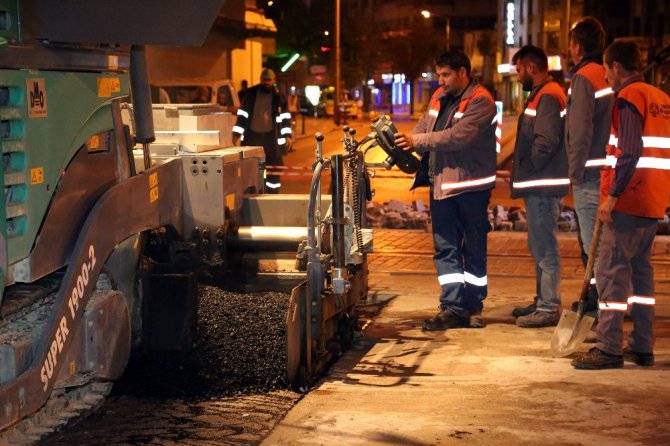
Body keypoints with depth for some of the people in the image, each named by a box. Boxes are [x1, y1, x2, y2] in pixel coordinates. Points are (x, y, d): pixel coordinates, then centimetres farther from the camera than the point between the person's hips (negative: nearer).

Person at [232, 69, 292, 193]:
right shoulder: (251, 93, 5)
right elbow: (242, 114, 8)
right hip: (252, 136, 1)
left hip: (271, 137, -1)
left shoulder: (278, 96, 3)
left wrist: (288, 135, -3)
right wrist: (237, 134, 5)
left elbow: (285, 116, 5)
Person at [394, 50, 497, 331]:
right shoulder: (440, 97, 14)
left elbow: (458, 136, -24)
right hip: (441, 183, 7)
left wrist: (417, 141, -24)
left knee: (474, 249, 5)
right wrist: (403, 143, -10)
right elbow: (423, 128, 9)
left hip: (471, 186, -7)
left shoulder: (480, 101, -12)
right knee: (445, 248, 5)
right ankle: (452, 308, 9)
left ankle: (472, 306, 16)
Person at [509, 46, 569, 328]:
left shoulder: (547, 96, -15)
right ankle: (543, 301, 27)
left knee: (545, 249, -7)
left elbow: (546, 141, -25)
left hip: (543, 187, -11)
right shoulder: (541, 95, 19)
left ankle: (548, 308, -4)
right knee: (540, 248, 18)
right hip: (538, 186, 11)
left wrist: (527, 167, -13)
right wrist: (523, 171, 11)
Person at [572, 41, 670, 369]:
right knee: (640, 268, 14)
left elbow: (631, 152, -21)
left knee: (611, 269, -6)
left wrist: (612, 196, -19)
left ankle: (609, 348, -7)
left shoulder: (629, 98, -11)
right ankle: (642, 347, 16)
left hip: (629, 200, -9)